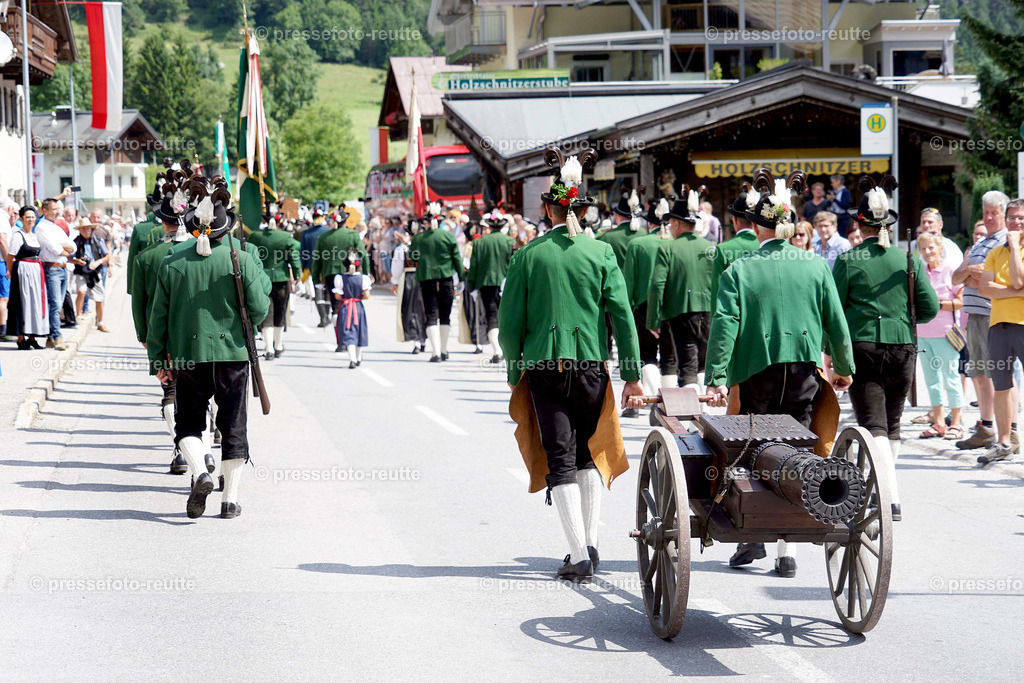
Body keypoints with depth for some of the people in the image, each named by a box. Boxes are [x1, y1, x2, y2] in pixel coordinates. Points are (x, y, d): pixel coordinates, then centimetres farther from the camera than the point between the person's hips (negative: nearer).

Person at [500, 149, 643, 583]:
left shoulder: (529, 255, 0)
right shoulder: (600, 253, 0)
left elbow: (509, 324, 0)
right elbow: (622, 315, -2)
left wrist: (515, 374, 11)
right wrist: (632, 374, 3)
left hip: (543, 368, -1)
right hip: (590, 365, 1)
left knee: (560, 462, 1)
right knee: (589, 455, 17)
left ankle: (579, 557, -7)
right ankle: (590, 545, 14)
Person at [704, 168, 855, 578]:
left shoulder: (739, 270, -4)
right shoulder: (815, 266, 2)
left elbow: (724, 326, -11)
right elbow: (836, 321, 5)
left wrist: (717, 379, -11)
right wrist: (843, 368, 17)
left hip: (757, 374, -2)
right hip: (805, 374, 2)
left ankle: (752, 537, 12)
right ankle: (786, 551, 4)